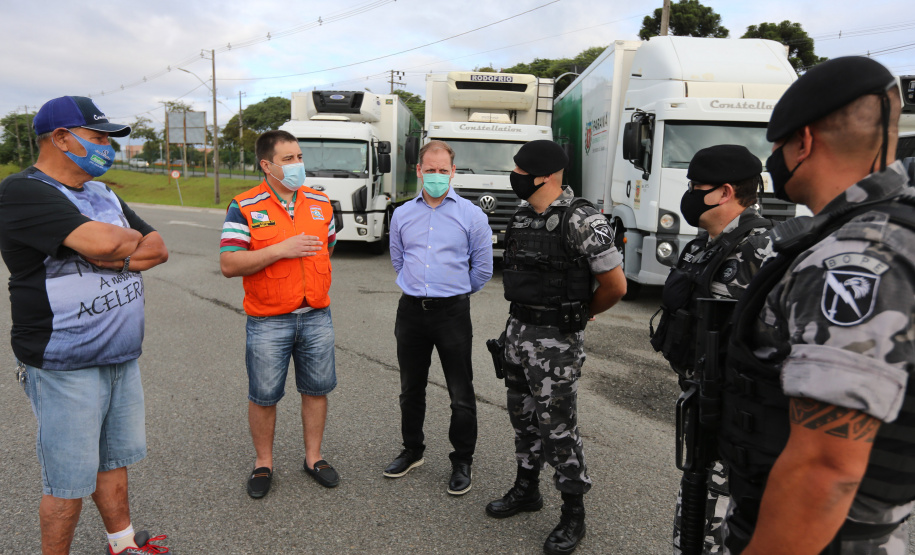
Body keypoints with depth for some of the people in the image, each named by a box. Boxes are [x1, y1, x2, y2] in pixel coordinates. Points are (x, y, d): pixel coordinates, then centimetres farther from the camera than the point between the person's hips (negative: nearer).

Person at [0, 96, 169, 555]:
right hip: (65, 368, -7)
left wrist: (118, 257, -11)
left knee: (114, 459, 19)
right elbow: (99, 242, -29)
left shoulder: (101, 193, 13)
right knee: (69, 480, 4)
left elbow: (158, 249, 8)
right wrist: (133, 239, -7)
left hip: (121, 359, 8)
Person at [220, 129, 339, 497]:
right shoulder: (244, 208, -8)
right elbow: (229, 265, -15)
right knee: (263, 397, 8)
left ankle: (313, 457, 30)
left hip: (316, 317, 4)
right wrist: (280, 250, -22)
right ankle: (263, 463, 29)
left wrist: (312, 283, 11)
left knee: (316, 390, 12)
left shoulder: (320, 203, 6)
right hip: (268, 322, -3)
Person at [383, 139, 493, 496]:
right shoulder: (402, 214, 8)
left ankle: (462, 462, 19)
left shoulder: (472, 215, -2)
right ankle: (412, 450, 34)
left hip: (452, 312, -3)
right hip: (411, 310, 4)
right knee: (411, 390, 16)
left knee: (461, 395, 2)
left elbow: (482, 268, 5)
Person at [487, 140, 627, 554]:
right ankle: (526, 489, 39)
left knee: (557, 426, 2)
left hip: (556, 341, -7)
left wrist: (580, 314, 2)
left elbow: (616, 285, -14)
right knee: (523, 417, 19)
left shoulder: (581, 220, -17)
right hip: (517, 332, 8)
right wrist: (522, 321, 13)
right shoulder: (522, 217, 6)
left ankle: (574, 515, 20)